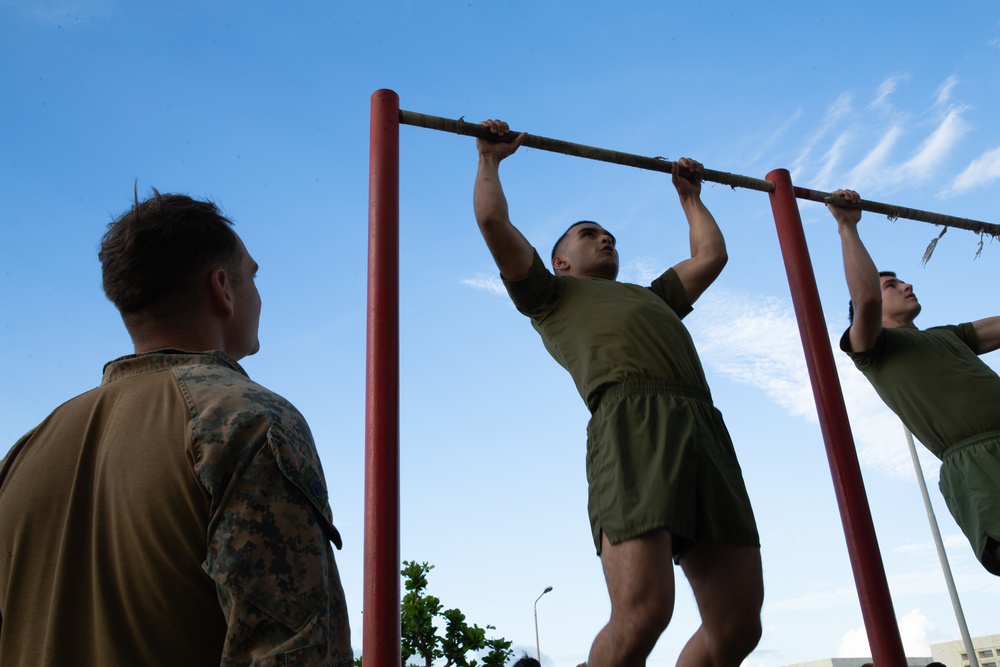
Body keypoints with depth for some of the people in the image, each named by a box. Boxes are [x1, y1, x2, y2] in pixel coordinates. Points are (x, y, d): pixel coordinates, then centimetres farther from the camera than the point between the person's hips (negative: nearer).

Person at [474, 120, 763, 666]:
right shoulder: (552, 294, 25)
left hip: (705, 430, 6)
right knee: (641, 616, -20)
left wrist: (689, 196, 60)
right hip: (632, 425, -6)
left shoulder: (652, 296, 40)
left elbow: (711, 255, 49)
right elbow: (492, 221, 18)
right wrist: (490, 158, 31)